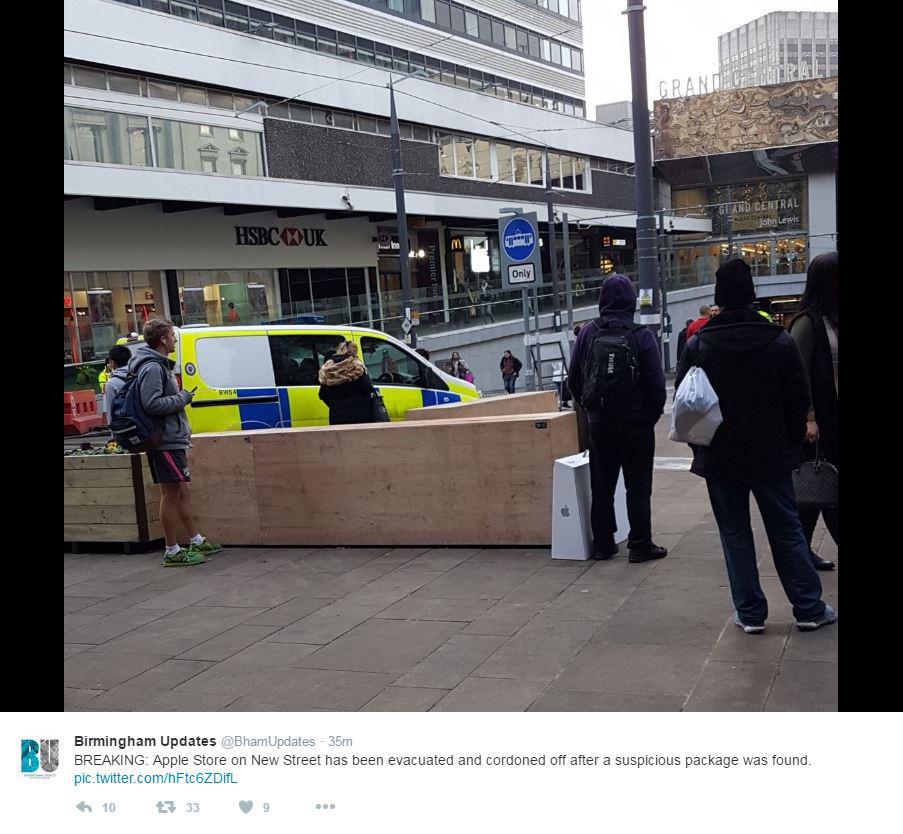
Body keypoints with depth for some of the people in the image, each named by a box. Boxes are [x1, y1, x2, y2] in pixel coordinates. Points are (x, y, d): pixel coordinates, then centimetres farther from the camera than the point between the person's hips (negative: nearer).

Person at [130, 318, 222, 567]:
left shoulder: (159, 365, 17)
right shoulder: (152, 368, -16)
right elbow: (151, 404, -24)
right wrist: (182, 398, -14)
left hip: (172, 439, 10)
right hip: (165, 442, -10)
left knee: (182, 492, 16)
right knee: (170, 495, -5)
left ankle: (197, 542, 25)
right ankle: (173, 552, 1)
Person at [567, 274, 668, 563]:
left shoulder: (588, 333, -1)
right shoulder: (641, 335, -11)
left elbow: (573, 379, 4)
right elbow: (656, 383, -10)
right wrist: (653, 415, 4)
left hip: (599, 423, 3)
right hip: (636, 422, -3)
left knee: (602, 485, 12)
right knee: (638, 485, 5)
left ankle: (602, 544, 16)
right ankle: (640, 545, 7)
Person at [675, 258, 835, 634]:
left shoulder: (697, 345, -7)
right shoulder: (780, 340, -7)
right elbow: (800, 399, -3)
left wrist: (700, 447, 10)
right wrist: (792, 441, 11)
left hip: (720, 457, 0)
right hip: (771, 454, 1)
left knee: (735, 534, 8)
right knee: (786, 531, 11)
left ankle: (750, 613, 11)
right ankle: (809, 609, 17)